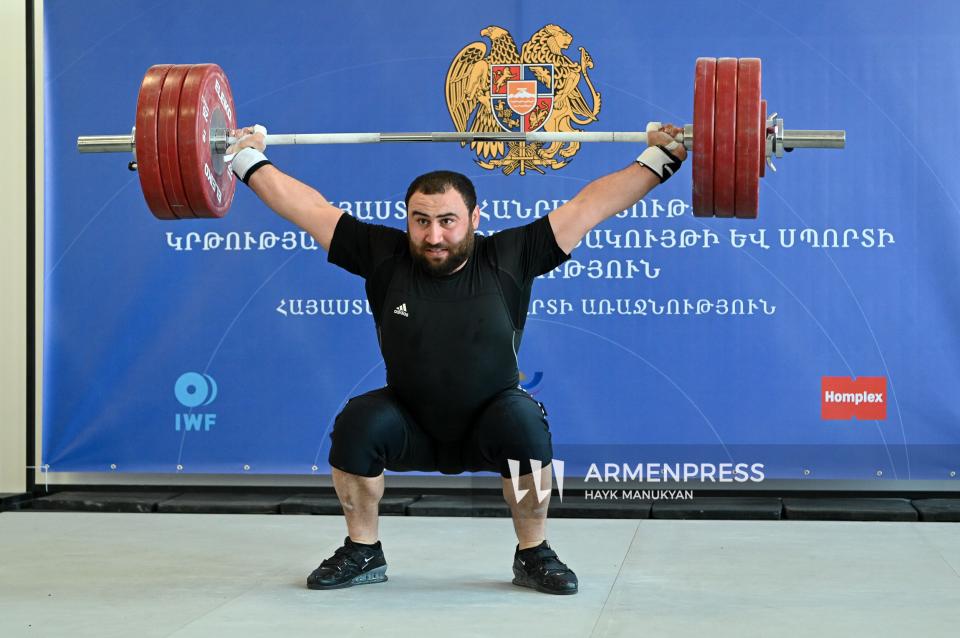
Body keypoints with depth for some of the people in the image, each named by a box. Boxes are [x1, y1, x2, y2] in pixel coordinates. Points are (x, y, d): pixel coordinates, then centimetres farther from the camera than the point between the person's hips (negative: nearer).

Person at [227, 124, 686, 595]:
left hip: (490, 427, -1)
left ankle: (533, 556, -9)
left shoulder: (510, 258, -15)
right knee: (357, 424, -26)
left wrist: (659, 157, -13)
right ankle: (362, 554, -4)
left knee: (524, 423, -31)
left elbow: (590, 205, -13)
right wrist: (248, 159, -3)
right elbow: (307, 207, -6)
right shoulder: (384, 258, -13)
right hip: (410, 428, 1)